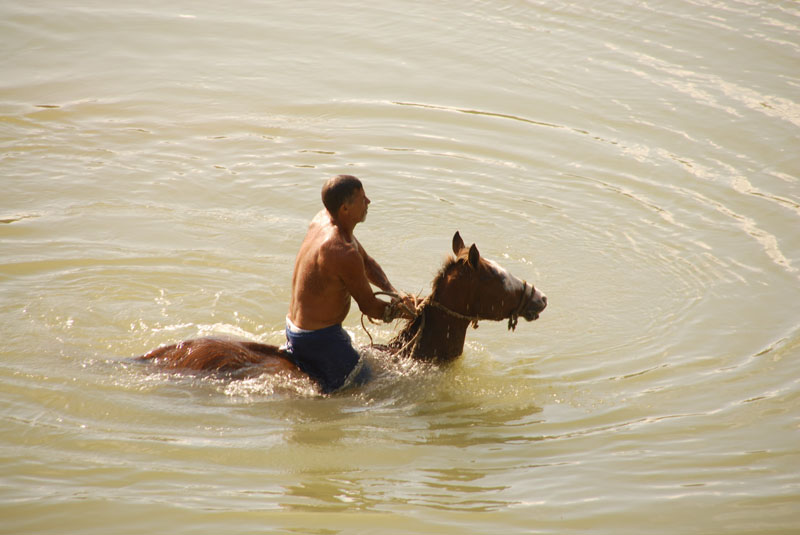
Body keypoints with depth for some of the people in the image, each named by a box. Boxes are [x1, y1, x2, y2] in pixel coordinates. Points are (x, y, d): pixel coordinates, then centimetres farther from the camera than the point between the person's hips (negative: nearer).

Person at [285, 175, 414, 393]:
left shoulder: (322, 218, 0)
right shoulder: (343, 253, -28)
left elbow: (366, 261, 11)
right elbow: (369, 307, -15)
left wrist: (395, 294, -2)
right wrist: (403, 311, 2)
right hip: (320, 339, -9)